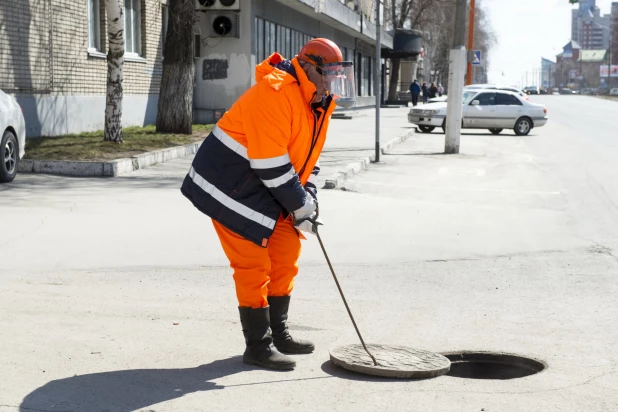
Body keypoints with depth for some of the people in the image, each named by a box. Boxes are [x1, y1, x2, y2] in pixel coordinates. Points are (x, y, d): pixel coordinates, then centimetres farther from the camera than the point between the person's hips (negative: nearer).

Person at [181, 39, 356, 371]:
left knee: (285, 257, 12)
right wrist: (300, 207, -18)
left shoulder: (319, 103, 5)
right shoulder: (274, 94, -26)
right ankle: (258, 346, 4)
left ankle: (278, 334, 25)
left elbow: (307, 155, 13)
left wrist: (308, 198, 0)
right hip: (231, 187, -9)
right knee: (253, 264, -7)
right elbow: (271, 166, -27)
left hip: (266, 192, 10)